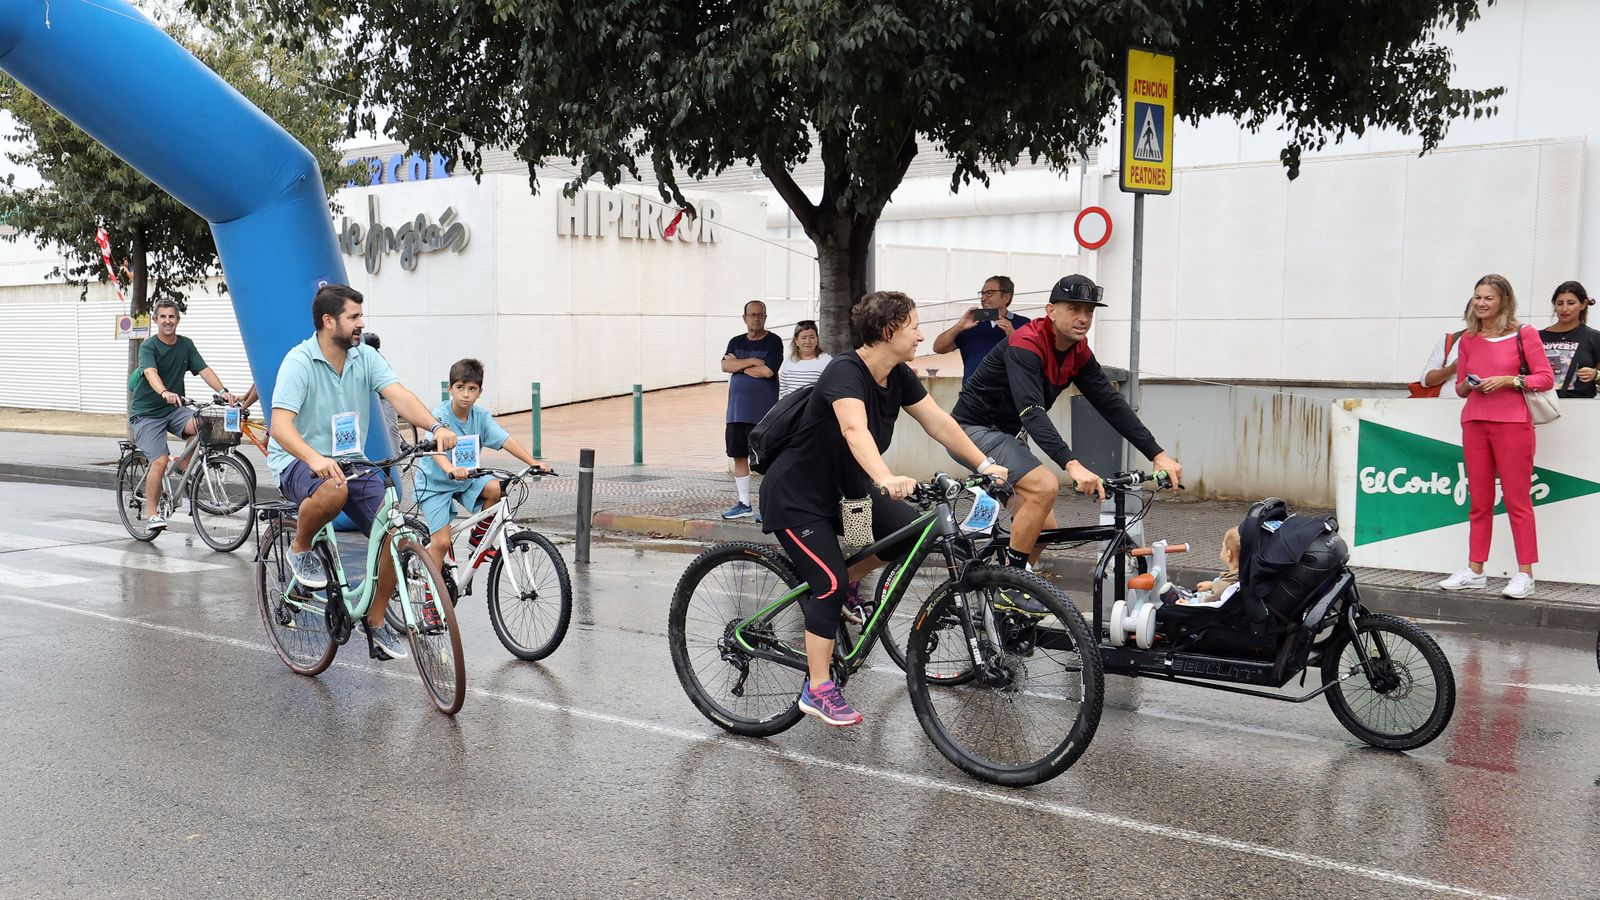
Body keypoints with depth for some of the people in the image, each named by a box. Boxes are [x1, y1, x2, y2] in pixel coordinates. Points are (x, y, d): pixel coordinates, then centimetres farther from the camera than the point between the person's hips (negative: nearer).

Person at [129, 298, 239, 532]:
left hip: (174, 409, 4)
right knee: (160, 461, -19)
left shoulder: (185, 345, 4)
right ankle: (152, 513, -5)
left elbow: (203, 369, -4)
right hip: (147, 413, -4)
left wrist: (223, 391, -22)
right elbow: (150, 373, -30)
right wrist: (164, 393, -51)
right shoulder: (148, 347, -12)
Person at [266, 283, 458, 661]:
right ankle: (300, 547, -7)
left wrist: (436, 426, -34)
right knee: (333, 491, -40)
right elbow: (281, 424, -25)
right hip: (300, 462, -5)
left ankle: (375, 621, 10)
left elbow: (399, 395, -14)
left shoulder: (365, 357, 0)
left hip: (350, 461, 6)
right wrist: (315, 459, -45)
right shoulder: (299, 362, -15)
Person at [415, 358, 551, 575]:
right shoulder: (441, 415, -23)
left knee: (496, 489, -24)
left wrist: (534, 463, -32)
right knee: (442, 542, -15)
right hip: (435, 484, -4)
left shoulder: (481, 416, -8)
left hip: (466, 479, 5)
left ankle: (479, 536, 1)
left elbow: (505, 440, -17)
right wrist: (451, 469, -61)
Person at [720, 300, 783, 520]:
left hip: (763, 411, -6)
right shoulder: (736, 342, 14)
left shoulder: (773, 342, -3)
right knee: (739, 457, 8)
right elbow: (725, 365, -2)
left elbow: (767, 371, -16)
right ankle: (744, 504, 17)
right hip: (737, 411, 6)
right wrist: (752, 361, -13)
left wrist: (738, 365, -4)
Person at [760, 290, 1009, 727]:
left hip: (840, 489, 8)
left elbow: (940, 423, -3)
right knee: (831, 583, -17)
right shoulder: (845, 371, -28)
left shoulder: (899, 377, -3)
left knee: (914, 531, -8)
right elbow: (855, 431, -44)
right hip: (795, 496, -8)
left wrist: (985, 465, -14)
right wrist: (886, 481, -60)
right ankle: (817, 690, -5)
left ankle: (849, 583, 16)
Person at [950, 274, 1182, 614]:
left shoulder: (1078, 353, 0)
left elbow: (1112, 404, -1)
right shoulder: (1026, 344, -26)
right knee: (1045, 486, -28)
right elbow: (1032, 412, -37)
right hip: (975, 429, -9)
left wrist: (1158, 455, -10)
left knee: (1044, 528, 6)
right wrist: (1072, 465, -49)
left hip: (1004, 433, 9)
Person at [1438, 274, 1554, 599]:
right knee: (1479, 501, 9)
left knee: (1517, 499, -3)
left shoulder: (1523, 334, -2)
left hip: (1512, 423, -5)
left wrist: (1508, 381, -15)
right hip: (1474, 422, 5)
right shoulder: (1468, 339, 12)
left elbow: (1546, 378, -4)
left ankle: (1525, 574, 1)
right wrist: (1468, 385, -3)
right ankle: (1475, 571, 13)